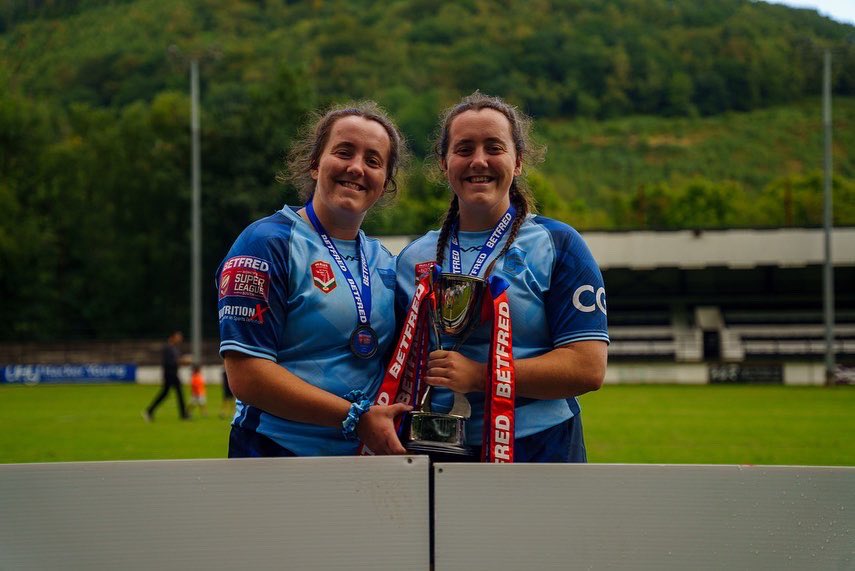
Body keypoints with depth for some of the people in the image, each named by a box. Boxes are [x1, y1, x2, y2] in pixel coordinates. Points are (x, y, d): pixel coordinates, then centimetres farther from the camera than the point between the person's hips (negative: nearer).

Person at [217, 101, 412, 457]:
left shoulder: (384, 263, 11)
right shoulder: (269, 242, -9)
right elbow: (246, 377, -17)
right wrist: (356, 418, -18)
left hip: (370, 454, 6)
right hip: (279, 451, -6)